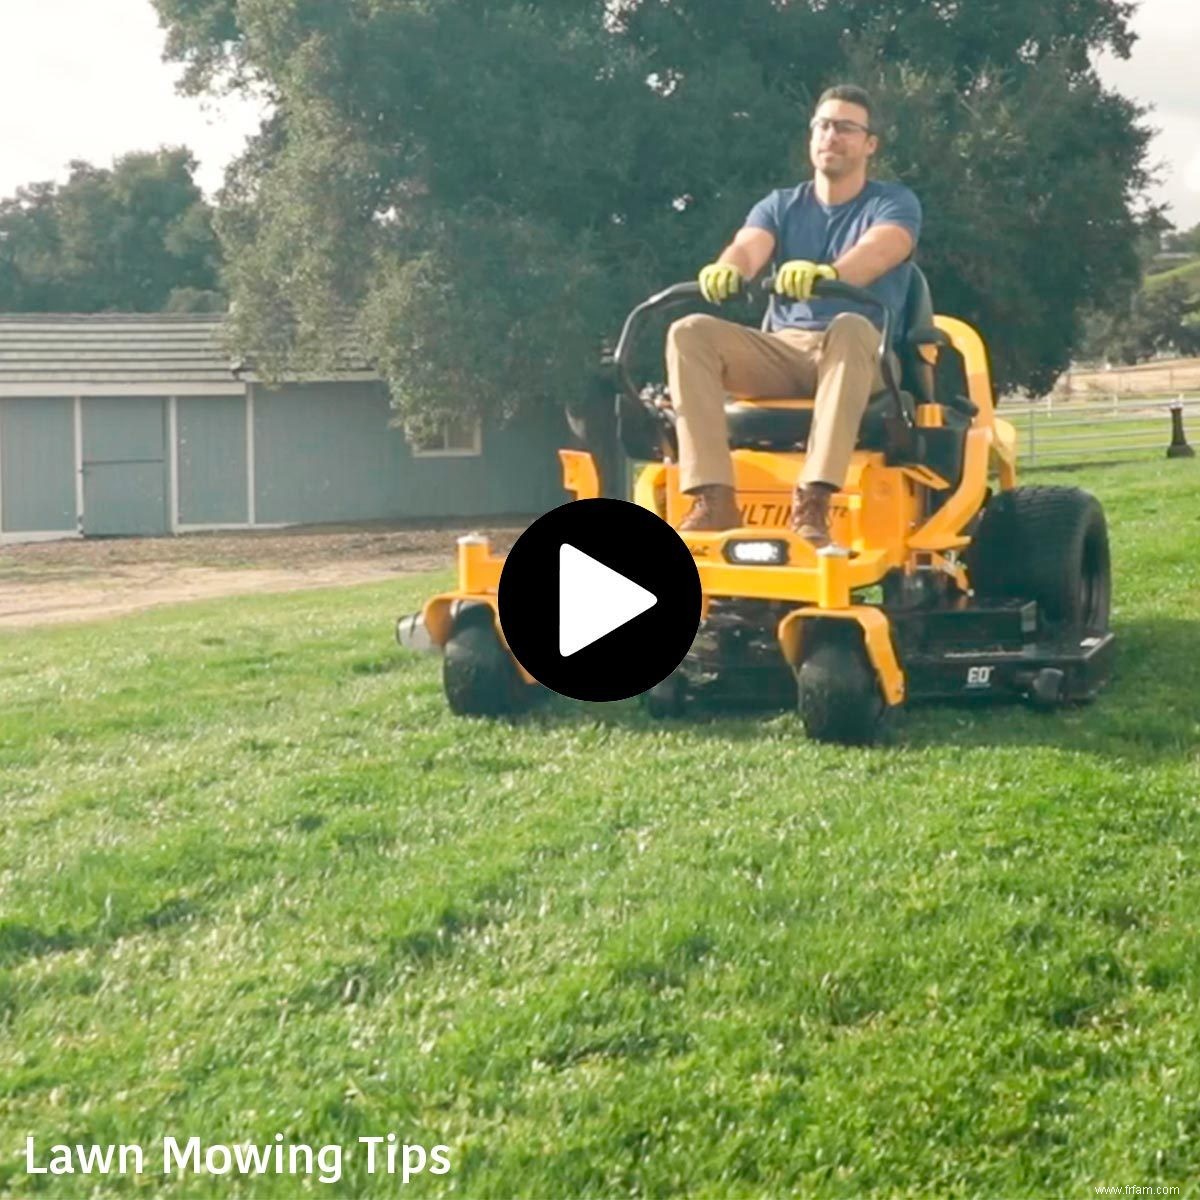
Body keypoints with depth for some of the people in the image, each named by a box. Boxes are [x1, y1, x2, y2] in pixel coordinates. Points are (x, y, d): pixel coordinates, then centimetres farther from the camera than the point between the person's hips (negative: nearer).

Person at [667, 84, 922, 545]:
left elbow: (879, 250, -19)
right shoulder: (780, 206, 16)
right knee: (690, 332, -22)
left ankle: (813, 500, -48)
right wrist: (727, 269, -33)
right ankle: (713, 499, -34)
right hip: (782, 352, 3)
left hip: (859, 356, -3)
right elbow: (748, 247, -7)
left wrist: (828, 273, -43)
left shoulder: (894, 203, 5)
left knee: (848, 327, -39)